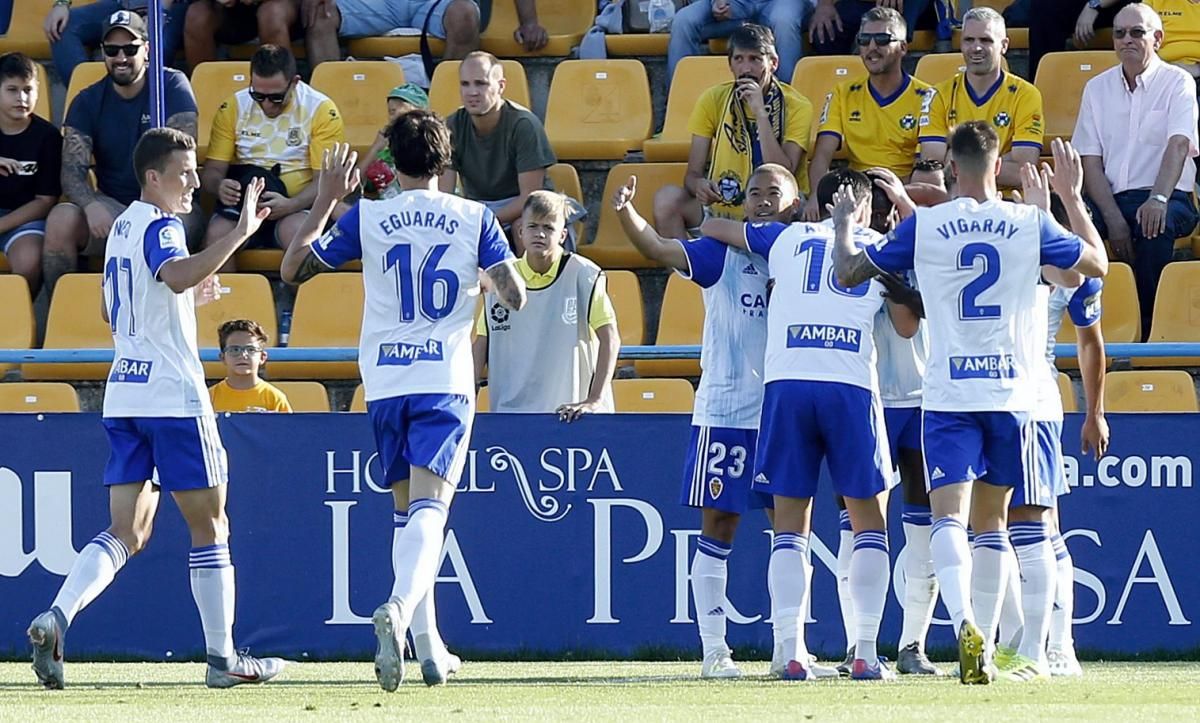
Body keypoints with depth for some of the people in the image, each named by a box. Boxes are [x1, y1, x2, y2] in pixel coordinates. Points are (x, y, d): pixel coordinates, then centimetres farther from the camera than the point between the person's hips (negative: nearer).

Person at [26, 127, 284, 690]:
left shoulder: (122, 227, 17)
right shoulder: (159, 226, -11)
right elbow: (177, 276, -33)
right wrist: (238, 235, -35)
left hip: (123, 393, 8)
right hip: (173, 395, -8)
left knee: (127, 533, 4)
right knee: (209, 525, 3)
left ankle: (55, 618, -17)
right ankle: (223, 658, 6)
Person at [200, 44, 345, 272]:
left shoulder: (321, 110, -2)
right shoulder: (233, 108, 7)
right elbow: (212, 170, 7)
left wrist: (290, 205, -26)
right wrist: (219, 187, -19)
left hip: (298, 208, -2)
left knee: (296, 230, -36)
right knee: (217, 233, -30)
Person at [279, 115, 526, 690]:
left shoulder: (366, 218, 2)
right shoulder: (475, 218, 1)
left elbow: (293, 270, 9)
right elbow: (515, 297, 0)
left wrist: (324, 201, 17)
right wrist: (491, 265, 21)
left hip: (385, 383, 2)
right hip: (445, 382, -2)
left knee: (407, 509, 16)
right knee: (428, 508, -11)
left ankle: (429, 647, 17)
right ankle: (399, 608, -39)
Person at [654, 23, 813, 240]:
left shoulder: (796, 107, -5)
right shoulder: (713, 100, 1)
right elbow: (693, 174, -1)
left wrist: (760, 113, -21)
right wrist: (699, 185, -26)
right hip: (718, 209, 2)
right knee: (667, 197, -25)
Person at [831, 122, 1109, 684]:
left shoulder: (922, 226, -3)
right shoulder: (1030, 224, 1)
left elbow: (849, 273, 7)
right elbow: (1098, 264, 16)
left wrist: (844, 225, 26)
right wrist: (1072, 196, 27)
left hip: (949, 396, -2)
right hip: (1011, 392, 2)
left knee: (948, 515, -11)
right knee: (991, 521, 15)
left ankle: (964, 623, -35)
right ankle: (985, 646, 16)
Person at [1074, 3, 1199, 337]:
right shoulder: (1098, 88, 13)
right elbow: (1090, 161, 5)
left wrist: (1158, 199, -32)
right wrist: (1113, 218, -11)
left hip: (1167, 197, -3)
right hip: (1109, 198, 3)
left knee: (1155, 226, -38)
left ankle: (1148, 332, -29)